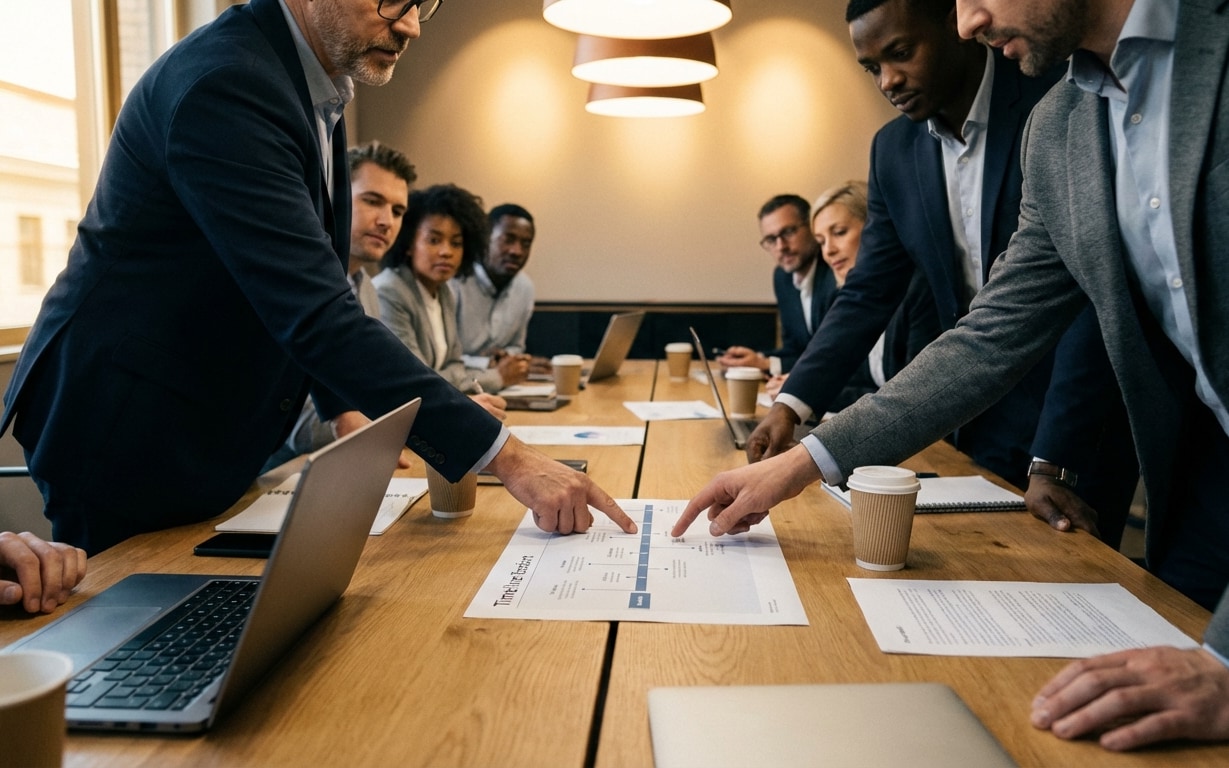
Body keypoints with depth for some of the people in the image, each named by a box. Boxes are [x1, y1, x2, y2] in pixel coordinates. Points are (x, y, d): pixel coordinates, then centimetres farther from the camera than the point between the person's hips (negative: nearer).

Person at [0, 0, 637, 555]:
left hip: (209, 440, 9)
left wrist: (346, 411, 3)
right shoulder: (226, 85, -26)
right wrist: (506, 457, -35)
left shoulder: (318, 86, 4)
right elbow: (317, 313, -34)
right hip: (125, 440, -9)